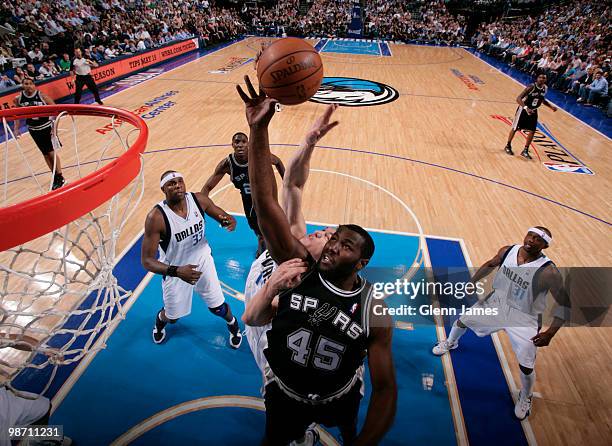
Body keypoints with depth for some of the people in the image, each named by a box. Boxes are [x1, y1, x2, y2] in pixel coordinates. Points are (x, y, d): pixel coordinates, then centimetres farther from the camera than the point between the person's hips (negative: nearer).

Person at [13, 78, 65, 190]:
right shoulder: (18, 99, -6)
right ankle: (55, 177, 22)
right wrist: (16, 129, -3)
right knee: (45, 154, 11)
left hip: (47, 127, -3)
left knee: (51, 152, -3)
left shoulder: (42, 96, -15)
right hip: (33, 130, 3)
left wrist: (54, 126, -18)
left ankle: (60, 177, 10)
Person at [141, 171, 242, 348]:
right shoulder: (156, 217, -29)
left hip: (202, 261, 2)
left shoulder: (199, 199, -19)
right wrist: (177, 271, -41)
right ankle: (160, 320, 57)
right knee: (172, 316, 19)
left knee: (217, 308, 11)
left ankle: (233, 324, 47)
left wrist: (229, 221, -28)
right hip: (175, 270, -2)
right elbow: (147, 260, -26)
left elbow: (224, 216, -3)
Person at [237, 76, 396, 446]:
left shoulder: (374, 311, -28)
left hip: (339, 397, 1)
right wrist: (259, 129, -47)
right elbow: (266, 202, -38)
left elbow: (386, 390, -18)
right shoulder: (299, 268, -28)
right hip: (284, 392, 0)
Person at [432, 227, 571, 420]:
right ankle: (450, 343, 52)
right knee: (462, 320, 16)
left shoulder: (549, 272, -28)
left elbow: (564, 304, -19)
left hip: (523, 319, -4)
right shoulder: (507, 251, -15)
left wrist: (550, 333, -26)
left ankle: (525, 398, 34)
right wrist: (471, 282, 6)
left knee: (526, 366, -1)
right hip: (497, 302, 4)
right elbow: (490, 264, 7)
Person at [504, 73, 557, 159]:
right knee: (515, 128, 7)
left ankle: (525, 150, 10)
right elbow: (518, 98, -32)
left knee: (532, 131, 0)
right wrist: (525, 108, -45)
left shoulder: (545, 88, -3)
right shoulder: (531, 87, -24)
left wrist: (551, 106, 8)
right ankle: (508, 146, 26)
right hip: (523, 109, -5)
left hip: (533, 111, 6)